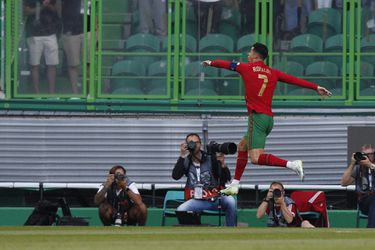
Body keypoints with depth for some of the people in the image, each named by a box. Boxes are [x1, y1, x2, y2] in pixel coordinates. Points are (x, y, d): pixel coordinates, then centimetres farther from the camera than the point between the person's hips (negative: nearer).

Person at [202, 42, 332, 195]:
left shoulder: (246, 68, 0)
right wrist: (316, 88, 11)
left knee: (256, 158, -17)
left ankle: (292, 165, -31)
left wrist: (211, 63, 34)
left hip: (257, 117, -8)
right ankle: (234, 185, 24)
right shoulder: (272, 73, 12)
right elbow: (295, 80, 8)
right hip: (269, 118, 8)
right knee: (242, 146, 23)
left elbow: (227, 64, 15)